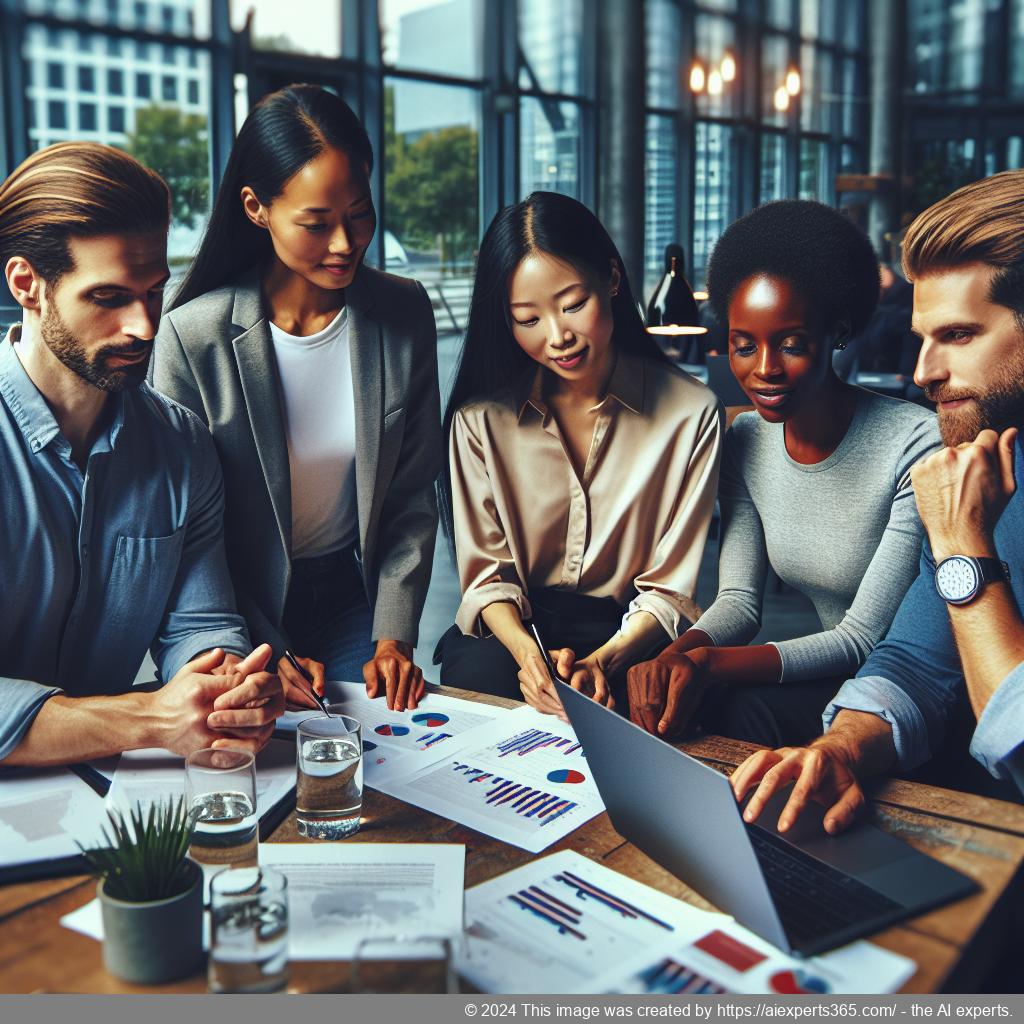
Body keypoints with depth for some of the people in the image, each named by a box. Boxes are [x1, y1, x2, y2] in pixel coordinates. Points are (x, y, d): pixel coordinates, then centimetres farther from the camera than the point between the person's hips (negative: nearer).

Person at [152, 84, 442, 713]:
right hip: (244, 605, -2)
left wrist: (393, 635, -10)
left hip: (354, 595, 2)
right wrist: (258, 654, -12)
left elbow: (413, 497, -3)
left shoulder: (405, 314, -8)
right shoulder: (194, 336, -17)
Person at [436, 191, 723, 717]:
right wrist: (526, 653, -23)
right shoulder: (480, 418, -3)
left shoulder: (690, 413, -7)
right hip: (515, 627, 0)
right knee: (476, 678, -32)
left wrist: (603, 661, -24)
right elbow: (487, 575, -1)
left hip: (631, 636, 0)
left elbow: (668, 589, -5)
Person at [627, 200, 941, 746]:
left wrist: (710, 665, -32)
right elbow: (739, 599, -2)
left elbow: (864, 638, -20)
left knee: (740, 709, -29)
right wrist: (675, 655, -25)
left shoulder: (916, 445, -21)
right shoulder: (747, 440, -1)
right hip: (829, 679, 5)